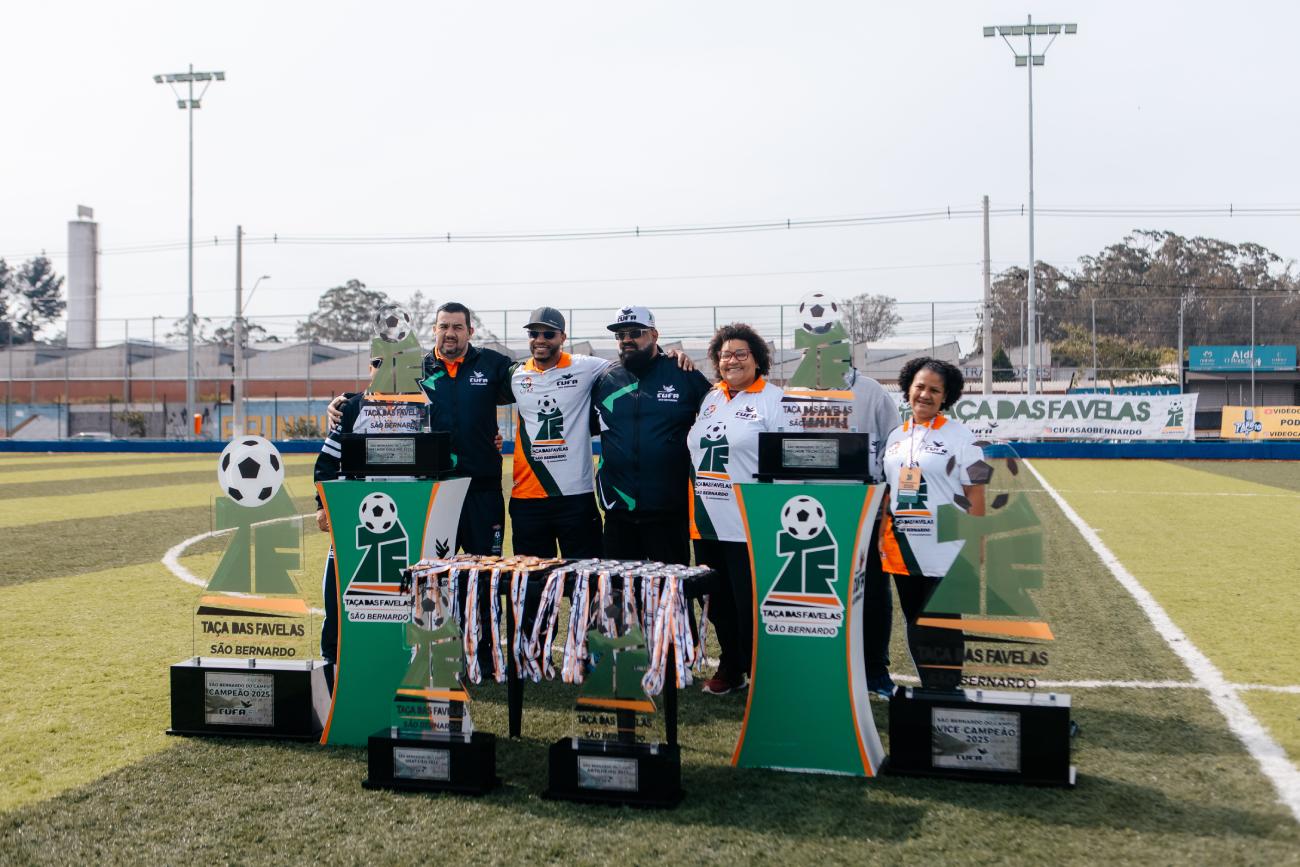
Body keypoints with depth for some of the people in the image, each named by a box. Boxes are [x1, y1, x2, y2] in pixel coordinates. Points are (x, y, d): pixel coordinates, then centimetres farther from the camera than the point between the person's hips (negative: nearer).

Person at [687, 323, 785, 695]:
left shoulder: (772, 399, -5)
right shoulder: (709, 399, 15)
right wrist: (691, 507, 19)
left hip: (750, 526, -6)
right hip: (707, 523, 7)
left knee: (750, 605, -2)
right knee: (720, 604, 15)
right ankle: (730, 668, 29)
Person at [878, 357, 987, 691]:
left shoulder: (959, 435, -5)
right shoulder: (896, 436, 11)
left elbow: (975, 495, -7)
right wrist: (883, 535, 10)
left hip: (945, 553, -5)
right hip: (902, 551, 6)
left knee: (943, 629, 1)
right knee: (915, 627, 13)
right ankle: (928, 694, 25)